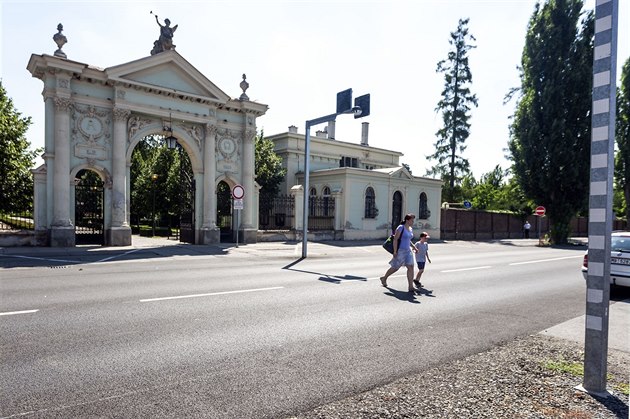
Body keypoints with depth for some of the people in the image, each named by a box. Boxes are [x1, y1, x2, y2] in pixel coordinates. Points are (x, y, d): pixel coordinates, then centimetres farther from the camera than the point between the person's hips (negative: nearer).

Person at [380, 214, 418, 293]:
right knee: (395, 268, 7)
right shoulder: (401, 228, -13)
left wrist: (413, 247, 8)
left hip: (407, 251, 7)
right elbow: (395, 239, -16)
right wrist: (395, 251, -20)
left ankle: (411, 287, -6)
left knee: (411, 267, -6)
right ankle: (384, 278, 31)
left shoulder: (411, 229, 11)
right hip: (400, 251, -7)